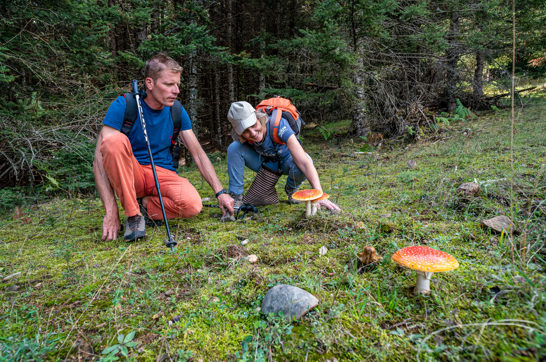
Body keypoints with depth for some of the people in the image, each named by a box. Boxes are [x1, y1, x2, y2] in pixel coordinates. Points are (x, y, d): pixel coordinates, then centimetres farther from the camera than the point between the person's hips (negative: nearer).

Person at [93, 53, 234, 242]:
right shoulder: (123, 106, -12)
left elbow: (198, 154, 3)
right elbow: (99, 159, -17)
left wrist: (220, 192, -6)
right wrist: (111, 210, -26)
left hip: (163, 174, 2)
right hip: (129, 175, -1)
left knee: (193, 204, -30)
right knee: (115, 140, -33)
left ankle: (144, 205, -2)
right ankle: (133, 214, -20)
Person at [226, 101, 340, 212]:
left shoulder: (277, 124, -37)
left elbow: (304, 162, -44)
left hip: (285, 160, -2)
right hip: (264, 162, 2)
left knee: (298, 165, -38)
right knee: (234, 148, -23)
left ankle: (291, 189, -2)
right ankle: (235, 197, -9)